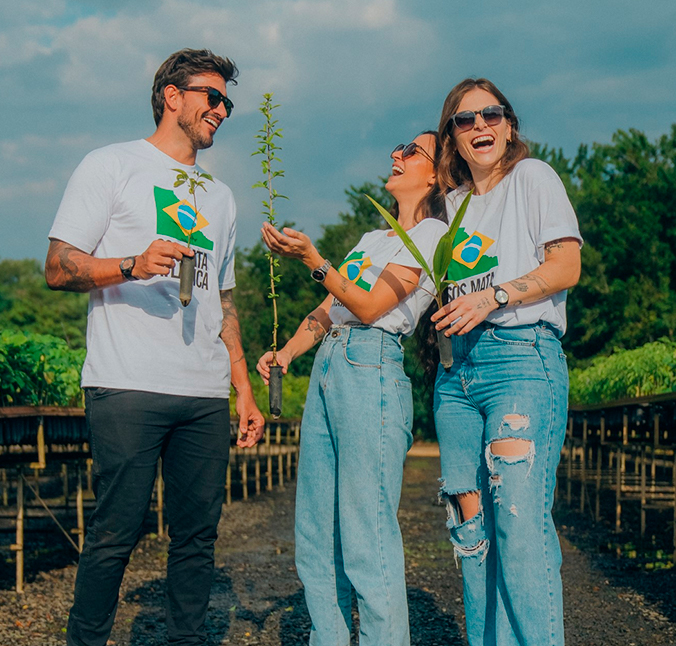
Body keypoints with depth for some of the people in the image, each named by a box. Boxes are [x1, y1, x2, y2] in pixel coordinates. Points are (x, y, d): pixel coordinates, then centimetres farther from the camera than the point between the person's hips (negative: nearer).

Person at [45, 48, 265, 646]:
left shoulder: (219, 196, 24)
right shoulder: (113, 166, 6)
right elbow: (59, 268, -1)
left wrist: (244, 389, 18)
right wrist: (133, 266, -19)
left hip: (206, 395, 6)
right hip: (128, 388, -5)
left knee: (198, 533, 4)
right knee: (117, 531, -6)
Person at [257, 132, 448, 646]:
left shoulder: (432, 232, 0)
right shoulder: (371, 239, 26)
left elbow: (368, 307, -8)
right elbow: (325, 312, 22)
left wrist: (310, 257, -13)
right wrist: (284, 354, 7)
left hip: (371, 370, -8)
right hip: (326, 371, 9)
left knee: (367, 541, -10)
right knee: (315, 538, 8)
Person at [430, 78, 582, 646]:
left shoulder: (532, 177, 7)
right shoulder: (450, 202, 23)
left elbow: (566, 266, -3)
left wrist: (495, 296, -14)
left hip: (523, 355, -6)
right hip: (457, 369, 6)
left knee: (520, 518, -17)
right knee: (471, 524, 2)